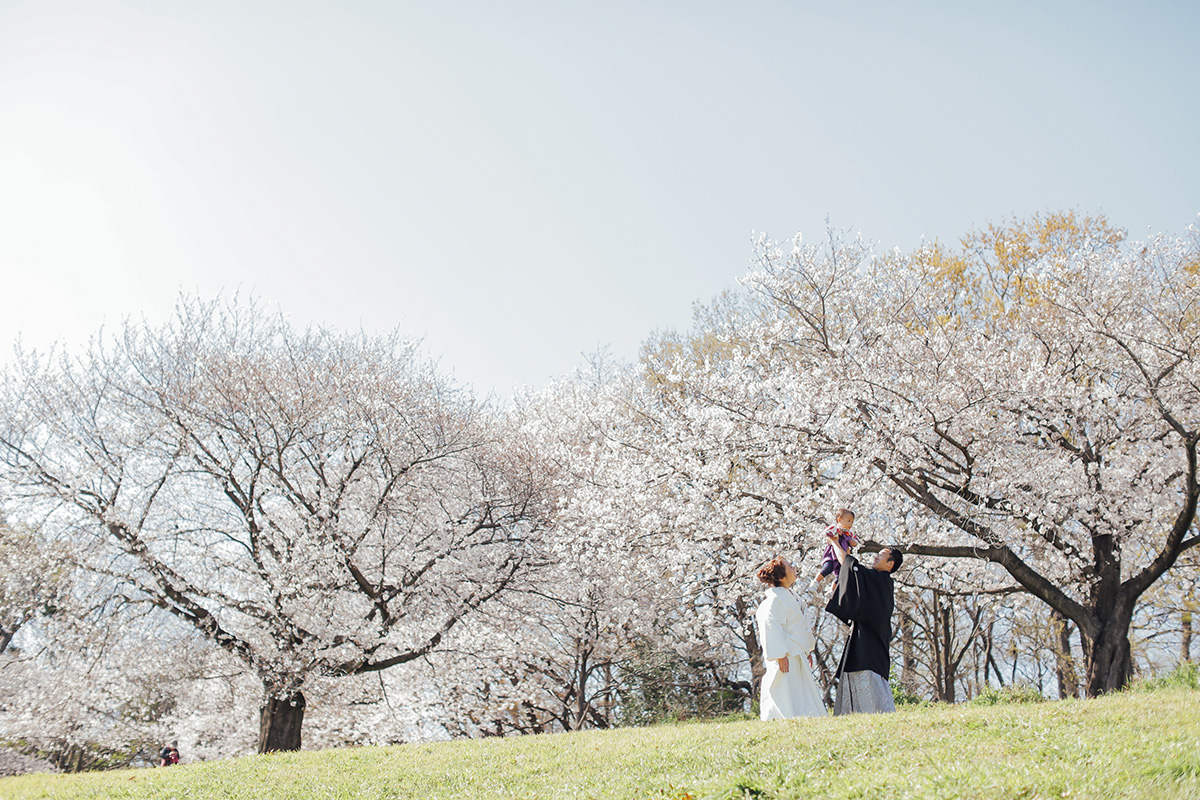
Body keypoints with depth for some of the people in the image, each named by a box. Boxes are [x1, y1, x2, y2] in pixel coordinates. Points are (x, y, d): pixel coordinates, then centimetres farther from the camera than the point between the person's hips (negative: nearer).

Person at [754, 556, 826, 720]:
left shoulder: (787, 596, 17)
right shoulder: (774, 599, -15)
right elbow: (771, 628, -21)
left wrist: (807, 650, 23)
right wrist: (780, 655, -25)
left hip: (796, 657, 10)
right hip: (786, 660, -10)